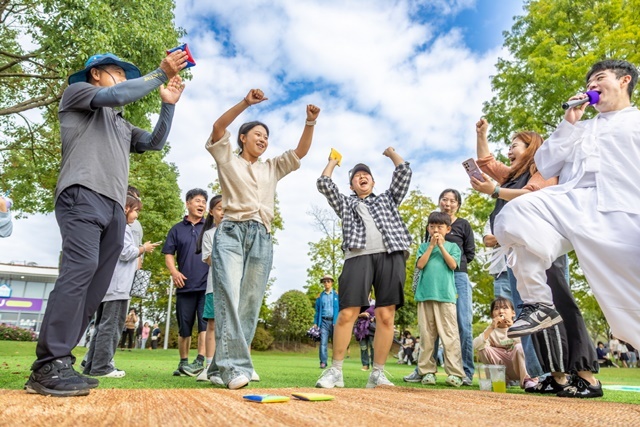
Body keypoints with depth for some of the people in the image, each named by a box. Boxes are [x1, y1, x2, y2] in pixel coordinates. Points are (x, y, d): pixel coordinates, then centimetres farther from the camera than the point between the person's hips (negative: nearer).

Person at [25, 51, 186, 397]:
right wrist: (161, 73, 1)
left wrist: (168, 105, 16)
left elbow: (155, 142, 24)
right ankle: (48, 366, -24)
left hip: (114, 207, 8)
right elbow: (116, 95, -2)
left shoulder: (121, 125, 35)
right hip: (83, 195, -8)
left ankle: (57, 363, 1)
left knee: (94, 287, -1)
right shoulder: (77, 91, 16)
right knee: (81, 268, -24)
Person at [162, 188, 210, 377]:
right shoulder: (177, 229, 11)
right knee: (184, 327, 10)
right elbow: (168, 254, 8)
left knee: (205, 323, -8)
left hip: (207, 284, -1)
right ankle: (183, 363, 23)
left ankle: (200, 361, -7)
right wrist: (174, 272, -11)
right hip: (185, 285, 2)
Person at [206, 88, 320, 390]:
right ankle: (236, 367, -21)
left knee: (250, 304, -2)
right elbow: (218, 128, -1)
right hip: (231, 232, -3)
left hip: (262, 239, 4)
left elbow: (301, 151, 18)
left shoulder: (272, 168, 27)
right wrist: (246, 103, -11)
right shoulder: (228, 160, 16)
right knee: (229, 298, -19)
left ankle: (224, 367, 4)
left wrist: (310, 122, 3)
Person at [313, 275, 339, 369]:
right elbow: (317, 311, 14)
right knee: (323, 342, -8)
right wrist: (315, 323, 6)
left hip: (335, 321, -1)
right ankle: (323, 362, -7)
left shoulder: (337, 295, 8)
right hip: (324, 321, 1)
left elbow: (341, 309, 3)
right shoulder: (320, 296, 13)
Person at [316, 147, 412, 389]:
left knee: (386, 316, -4)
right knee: (347, 314, -10)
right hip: (358, 257, -1)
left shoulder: (388, 199, 30)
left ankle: (377, 374, 3)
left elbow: (404, 172, 24)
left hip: (391, 256, 1)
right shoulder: (346, 204, 28)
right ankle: (335, 371, -2)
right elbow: (323, 183, 18)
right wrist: (333, 162, 34)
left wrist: (390, 152, 39)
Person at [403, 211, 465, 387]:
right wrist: (431, 246, -3)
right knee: (426, 335, 4)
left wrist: (441, 246, -4)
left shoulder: (452, 246, 11)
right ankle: (427, 371, 9)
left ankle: (455, 373, -3)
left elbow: (453, 264, -5)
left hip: (446, 295, -2)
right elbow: (420, 264, -1)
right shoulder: (424, 246, 14)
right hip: (425, 294, 2)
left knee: (450, 334, -5)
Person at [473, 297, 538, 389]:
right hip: (500, 369, 3)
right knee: (483, 349, -20)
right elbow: (476, 346, -21)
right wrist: (491, 328, -30)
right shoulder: (490, 331, -2)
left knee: (519, 347, -30)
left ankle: (528, 380, -21)